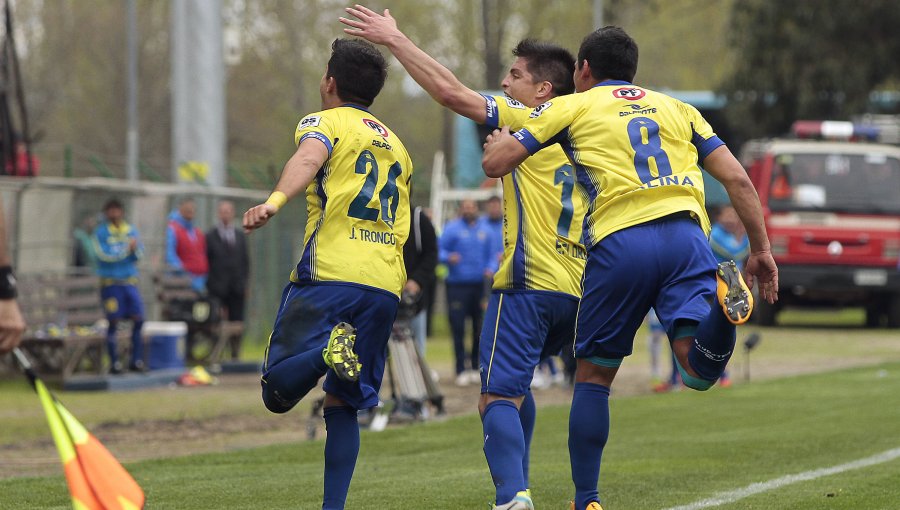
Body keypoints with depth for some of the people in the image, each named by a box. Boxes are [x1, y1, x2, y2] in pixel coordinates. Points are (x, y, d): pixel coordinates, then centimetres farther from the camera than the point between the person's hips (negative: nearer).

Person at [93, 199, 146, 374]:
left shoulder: (131, 230, 11)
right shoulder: (101, 232, -1)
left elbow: (140, 254, 4)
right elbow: (103, 254, -13)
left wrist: (135, 250, -18)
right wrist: (126, 249, -18)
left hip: (130, 282, 4)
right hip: (110, 282, -4)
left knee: (138, 319, -3)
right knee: (113, 322, -4)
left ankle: (136, 361, 4)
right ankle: (114, 363, 2)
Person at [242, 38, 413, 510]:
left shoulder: (325, 122, 6)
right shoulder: (396, 146, 27)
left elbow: (309, 159, -18)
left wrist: (274, 202, -35)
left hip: (329, 274, -6)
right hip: (386, 285, 6)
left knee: (277, 392, -7)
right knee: (342, 406, 11)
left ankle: (329, 349, -34)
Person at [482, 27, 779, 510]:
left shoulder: (570, 107, 16)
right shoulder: (677, 108, 26)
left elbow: (495, 163, 12)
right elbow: (737, 179, 16)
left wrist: (500, 141, 34)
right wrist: (761, 248, 18)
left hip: (619, 243, -2)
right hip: (685, 233, 2)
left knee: (593, 375, 13)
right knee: (699, 370, -9)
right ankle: (722, 295, -38)